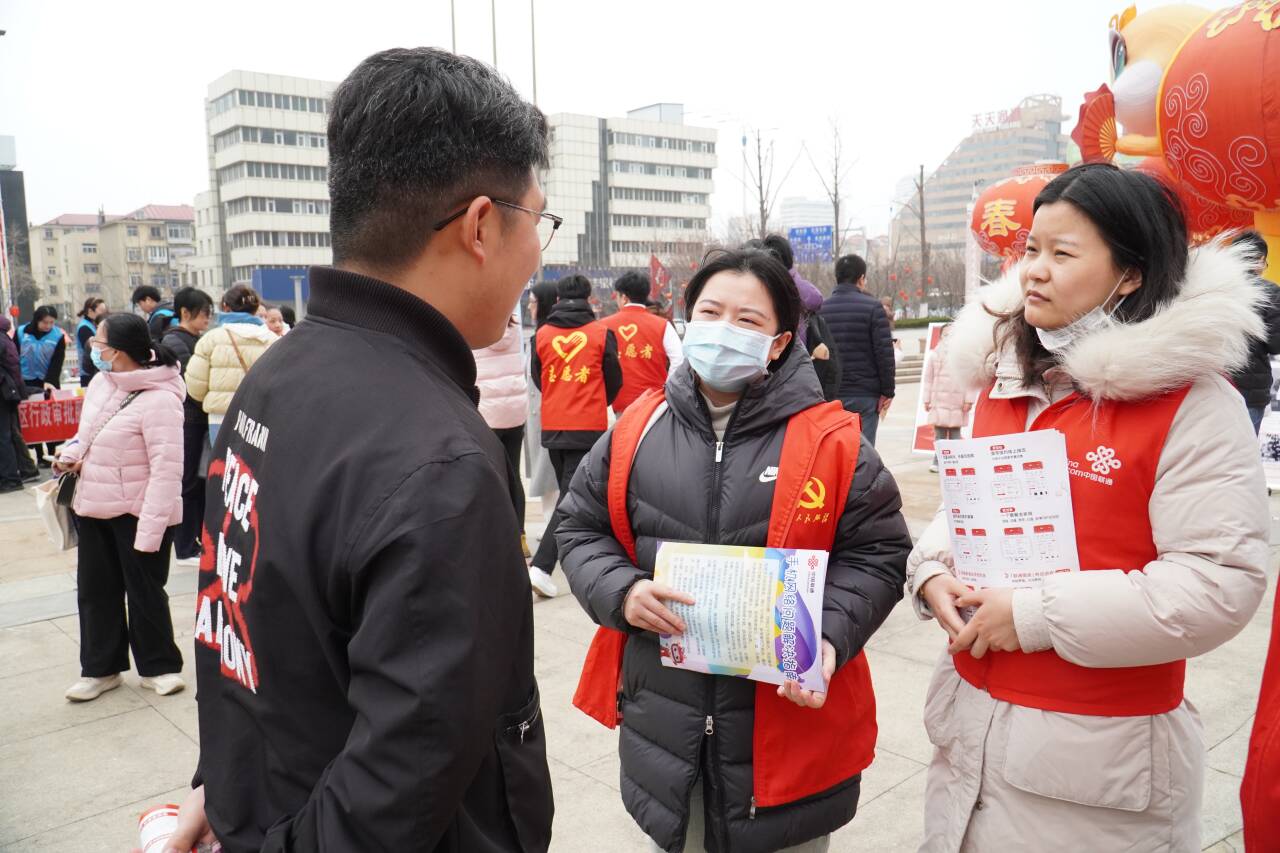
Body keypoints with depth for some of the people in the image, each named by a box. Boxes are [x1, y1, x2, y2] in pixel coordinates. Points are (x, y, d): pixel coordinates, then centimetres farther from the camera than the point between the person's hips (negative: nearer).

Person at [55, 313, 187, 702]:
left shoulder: (158, 399, -24)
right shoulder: (101, 382, 2)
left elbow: (167, 470, -26)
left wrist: (150, 530, -27)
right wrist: (71, 454, -2)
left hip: (137, 513, -8)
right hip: (94, 509, 8)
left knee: (145, 593, 6)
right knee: (95, 590, 15)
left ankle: (158, 666, 24)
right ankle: (101, 668, 31)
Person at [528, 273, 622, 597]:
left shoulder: (542, 335, 1)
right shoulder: (602, 333, -4)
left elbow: (537, 378, 12)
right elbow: (614, 380, 5)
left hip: (552, 426, 3)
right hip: (588, 426, -3)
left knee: (567, 491, 19)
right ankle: (542, 566, -14)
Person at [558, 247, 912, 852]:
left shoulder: (831, 442, -7)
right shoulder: (638, 429, 0)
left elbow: (876, 554, -4)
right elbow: (582, 529, 7)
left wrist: (828, 637, -19)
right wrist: (621, 593, -12)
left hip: (793, 719, -2)